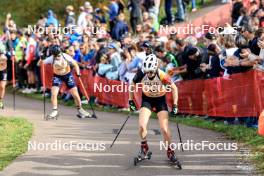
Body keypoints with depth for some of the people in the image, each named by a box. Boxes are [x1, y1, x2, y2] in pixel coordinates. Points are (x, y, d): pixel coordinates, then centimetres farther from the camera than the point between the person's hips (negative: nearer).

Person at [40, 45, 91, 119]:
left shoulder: (66, 57, -24)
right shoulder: (51, 58, -23)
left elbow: (75, 64, -11)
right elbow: (41, 63, -21)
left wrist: (78, 73, -24)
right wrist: (41, 60, -42)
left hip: (68, 75, -1)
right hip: (57, 76, 1)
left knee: (75, 94, 0)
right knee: (53, 94, -14)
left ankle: (80, 110, 19)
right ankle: (55, 111, -1)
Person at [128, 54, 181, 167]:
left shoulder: (162, 75, -30)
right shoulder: (141, 74, -24)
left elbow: (174, 88, -14)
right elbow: (133, 85, -3)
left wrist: (175, 105, -15)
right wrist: (131, 101, -2)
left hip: (160, 100, -1)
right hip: (147, 100, 1)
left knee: (165, 129, -7)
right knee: (142, 125, -18)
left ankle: (170, 152, 15)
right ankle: (144, 147, 8)